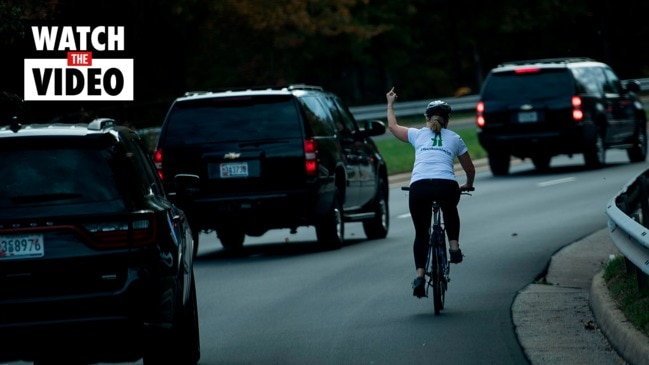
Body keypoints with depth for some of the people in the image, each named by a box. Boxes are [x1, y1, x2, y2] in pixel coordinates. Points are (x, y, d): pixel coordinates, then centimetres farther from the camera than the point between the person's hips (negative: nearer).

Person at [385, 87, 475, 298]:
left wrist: (390, 104, 55)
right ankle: (454, 246, 20)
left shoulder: (418, 135, 21)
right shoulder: (454, 139, 21)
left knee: (421, 233, 15)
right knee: (450, 212, 36)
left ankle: (420, 275, -1)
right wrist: (467, 185, 50)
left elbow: (392, 126, 39)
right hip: (447, 186, 0)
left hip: (419, 187, 0)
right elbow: (470, 170, 29)